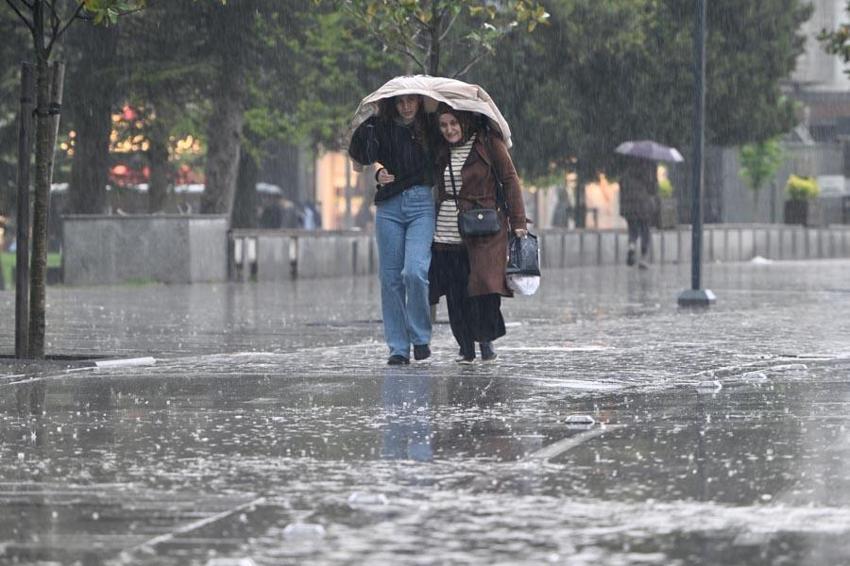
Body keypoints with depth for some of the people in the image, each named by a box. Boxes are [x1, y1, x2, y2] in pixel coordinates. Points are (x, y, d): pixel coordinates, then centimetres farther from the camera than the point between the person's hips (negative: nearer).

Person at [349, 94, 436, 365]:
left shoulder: (431, 127, 3)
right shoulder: (381, 127, 5)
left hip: (423, 203, -2)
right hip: (389, 206, 2)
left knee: (415, 271, -18)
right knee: (390, 277, 1)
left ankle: (420, 338, 1)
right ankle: (398, 347, 9)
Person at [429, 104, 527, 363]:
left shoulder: (489, 143, -1)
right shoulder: (441, 150, 13)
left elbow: (510, 181, -1)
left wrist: (518, 222, -5)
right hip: (446, 233, 4)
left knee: (483, 288, -13)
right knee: (456, 296, -1)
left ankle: (486, 339, 8)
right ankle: (466, 347, 11)